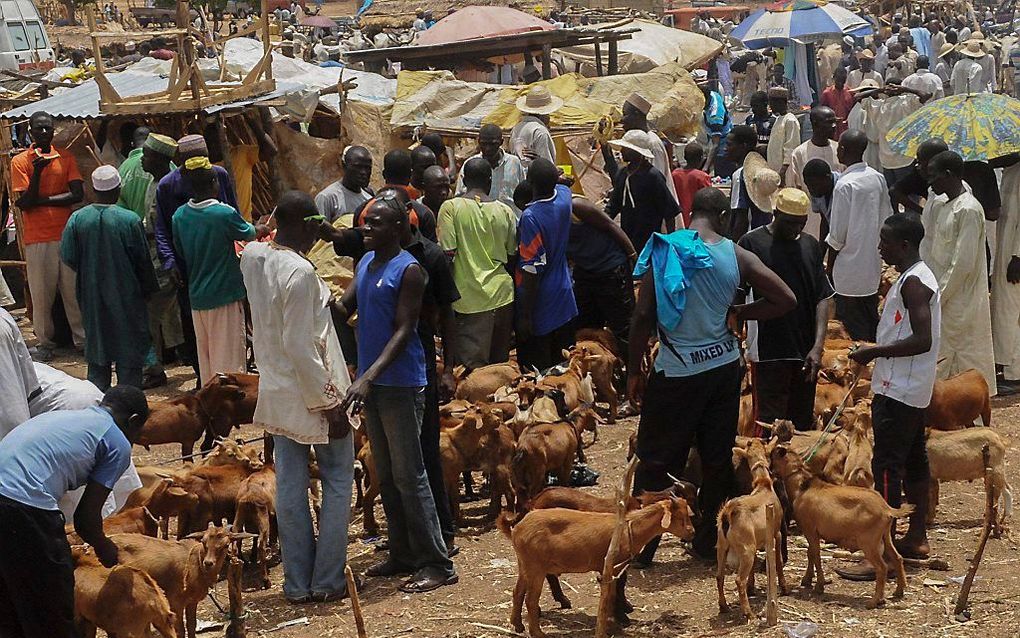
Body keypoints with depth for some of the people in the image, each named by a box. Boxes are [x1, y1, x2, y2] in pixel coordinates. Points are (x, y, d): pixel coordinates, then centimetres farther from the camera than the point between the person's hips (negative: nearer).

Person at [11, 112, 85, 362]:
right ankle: (45, 343, 12)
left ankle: (82, 338, 13)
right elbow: (23, 203, -8)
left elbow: (78, 194, -4)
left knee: (73, 289, 5)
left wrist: (42, 200, -9)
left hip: (66, 234, 2)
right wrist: (37, 171, -20)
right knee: (41, 293, 2)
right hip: (37, 238, -2)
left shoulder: (65, 157, 7)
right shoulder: (20, 161, 0)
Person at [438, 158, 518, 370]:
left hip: (470, 299, -4)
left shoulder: (451, 207, -7)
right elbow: (512, 254, 10)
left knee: (472, 369, -1)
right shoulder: (504, 211, 3)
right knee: (500, 364, 15)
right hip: (502, 294, 4)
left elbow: (448, 255, -11)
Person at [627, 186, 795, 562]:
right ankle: (709, 541, 23)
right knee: (718, 457, 14)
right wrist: (735, 312, 7)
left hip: (677, 373, -3)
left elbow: (643, 315, -12)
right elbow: (786, 300, -2)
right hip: (724, 366, 3)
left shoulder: (664, 250, -10)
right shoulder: (736, 256, -3)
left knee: (656, 458, 7)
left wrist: (634, 371, -3)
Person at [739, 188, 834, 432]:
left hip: (806, 353, 5)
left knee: (803, 424, 11)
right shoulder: (751, 243, -6)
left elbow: (824, 298, 7)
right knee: (770, 424, -7)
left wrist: (818, 347, -4)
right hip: (769, 354, -5)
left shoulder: (811, 245, 8)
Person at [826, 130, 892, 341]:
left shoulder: (844, 185, -19)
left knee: (854, 327, 3)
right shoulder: (878, 178, 0)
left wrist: (829, 266, -5)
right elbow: (887, 218, 9)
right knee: (871, 319, 17)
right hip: (873, 263, 7)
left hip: (850, 266, -7)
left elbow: (837, 233, -16)